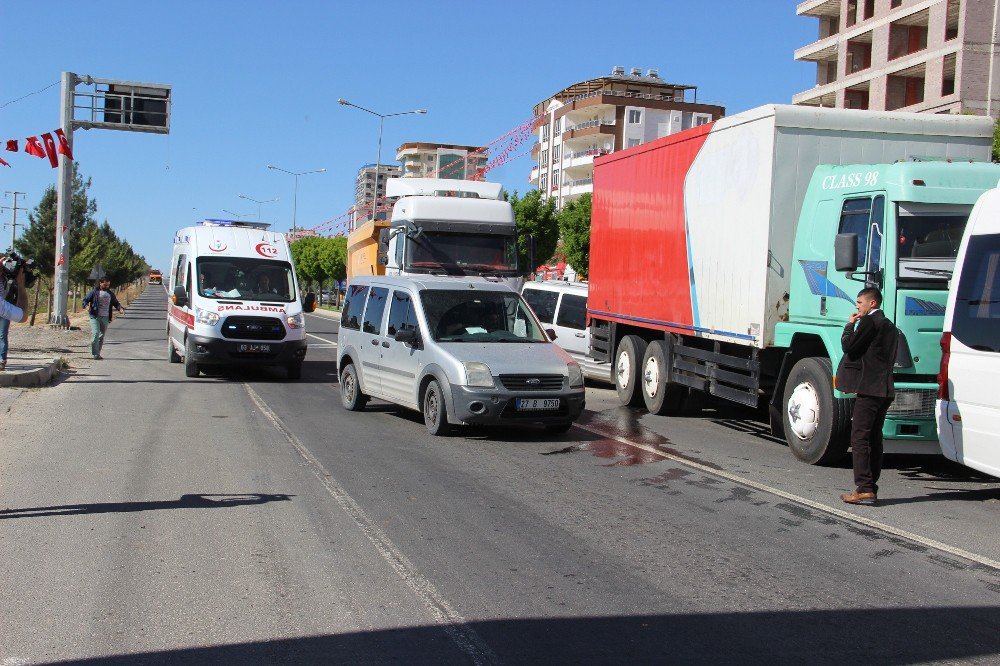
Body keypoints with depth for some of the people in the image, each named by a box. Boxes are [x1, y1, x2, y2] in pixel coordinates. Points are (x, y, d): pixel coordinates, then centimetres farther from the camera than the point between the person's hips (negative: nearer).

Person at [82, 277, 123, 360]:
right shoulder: (94, 292, 2)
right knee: (95, 334, -14)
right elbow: (85, 299, 2)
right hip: (95, 316, -5)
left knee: (102, 335, 8)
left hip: (105, 318, 5)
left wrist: (119, 308, 2)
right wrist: (87, 305, -19)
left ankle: (98, 353, 17)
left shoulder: (110, 294, 15)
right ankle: (95, 354, -14)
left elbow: (116, 303, 23)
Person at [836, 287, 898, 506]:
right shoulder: (890, 326, 21)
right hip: (885, 390, 10)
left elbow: (849, 346, -11)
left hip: (868, 389, -10)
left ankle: (864, 489, -14)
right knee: (874, 439, 12)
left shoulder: (869, 321, -9)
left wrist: (850, 325, 3)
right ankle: (871, 488, 13)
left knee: (859, 438, -9)